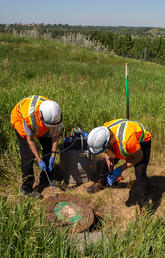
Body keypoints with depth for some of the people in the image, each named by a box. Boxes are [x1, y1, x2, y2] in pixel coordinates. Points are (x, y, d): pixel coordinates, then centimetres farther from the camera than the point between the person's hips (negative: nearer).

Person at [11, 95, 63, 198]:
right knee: (28, 155, -11)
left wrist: (53, 156, -21)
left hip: (40, 125, 5)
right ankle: (27, 187, 3)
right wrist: (39, 160, -24)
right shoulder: (30, 117, -44)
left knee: (49, 149, 3)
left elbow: (55, 136, -18)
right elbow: (30, 140, -28)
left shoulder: (56, 115, -33)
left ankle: (45, 181, 21)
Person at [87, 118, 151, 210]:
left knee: (140, 174, -18)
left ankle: (144, 206, -2)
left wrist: (121, 169, -25)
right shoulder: (103, 133, -29)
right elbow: (107, 152, -7)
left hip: (141, 141, -6)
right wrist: (110, 170, -15)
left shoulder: (127, 140, -47)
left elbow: (139, 157, -26)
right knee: (107, 163, 12)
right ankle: (101, 183, 41)